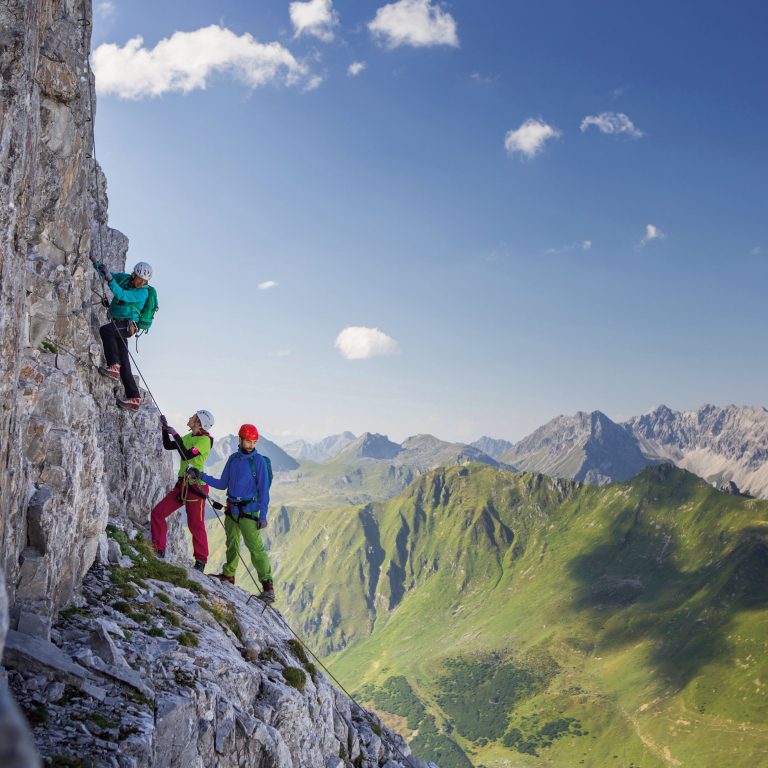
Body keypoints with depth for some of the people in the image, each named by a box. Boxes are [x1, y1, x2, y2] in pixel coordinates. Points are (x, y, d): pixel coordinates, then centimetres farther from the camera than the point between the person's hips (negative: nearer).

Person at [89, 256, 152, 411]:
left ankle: (114, 367, -32)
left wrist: (109, 277, -31)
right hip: (118, 325, 7)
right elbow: (105, 275, 21)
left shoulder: (143, 293, -12)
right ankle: (134, 398, -1)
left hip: (127, 325, -7)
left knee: (105, 329, -34)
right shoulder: (124, 277, 8)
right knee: (124, 364, 0)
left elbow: (121, 295, -25)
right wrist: (95, 263, 7)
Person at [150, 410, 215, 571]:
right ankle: (159, 550, 11)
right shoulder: (189, 437, 13)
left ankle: (201, 560, 14)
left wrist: (176, 435, -18)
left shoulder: (205, 440, -13)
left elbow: (186, 455, -23)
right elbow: (168, 446, 17)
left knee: (196, 525, -1)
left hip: (196, 487, -8)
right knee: (157, 513, 1)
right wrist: (165, 429, 5)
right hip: (181, 485, 8)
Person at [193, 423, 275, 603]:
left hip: (248, 511, -6)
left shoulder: (258, 460, -8)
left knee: (256, 547, -11)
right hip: (231, 509, 6)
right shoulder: (233, 459, 9)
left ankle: (268, 585, -9)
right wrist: (202, 477, 4)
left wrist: (263, 515, -13)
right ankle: (228, 575, 32)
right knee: (232, 544, 17)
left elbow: (263, 489, -9)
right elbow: (222, 484, 16)